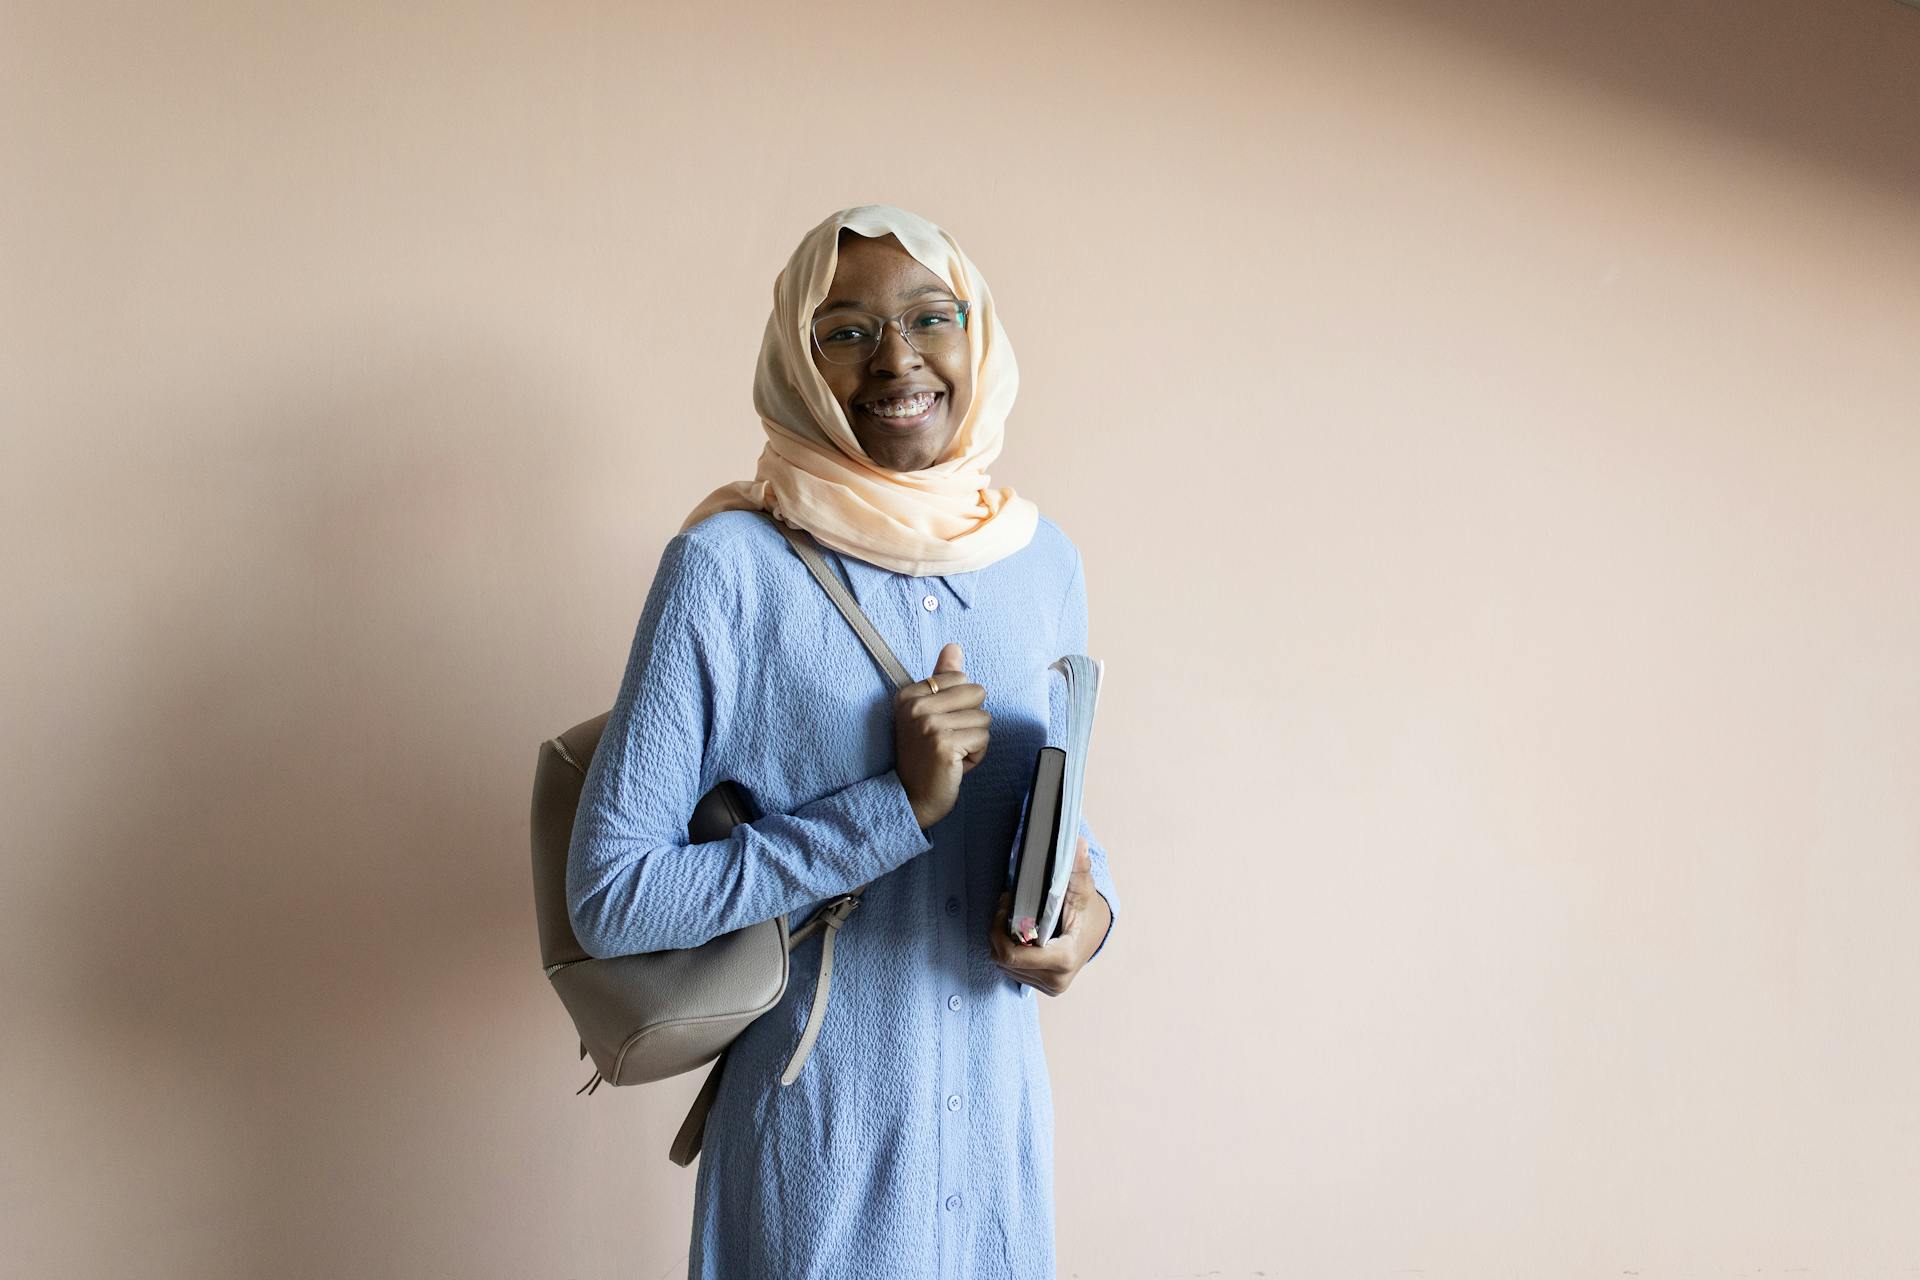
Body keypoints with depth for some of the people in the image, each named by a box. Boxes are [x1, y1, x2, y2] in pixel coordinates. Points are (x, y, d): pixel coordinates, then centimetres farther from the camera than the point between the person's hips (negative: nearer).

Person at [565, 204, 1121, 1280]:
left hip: (1002, 1124, 5)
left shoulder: (1042, 560, 1)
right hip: (815, 1150, -5)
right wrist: (893, 808, -22)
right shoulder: (730, 566, -14)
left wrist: (1090, 899, -7)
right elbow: (609, 894, -16)